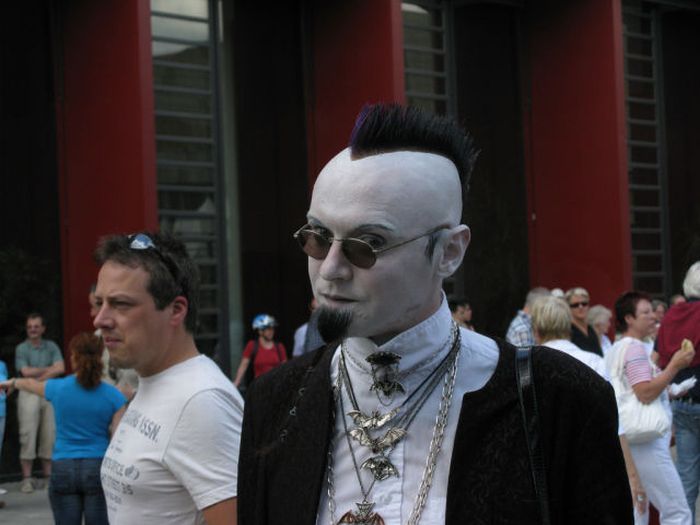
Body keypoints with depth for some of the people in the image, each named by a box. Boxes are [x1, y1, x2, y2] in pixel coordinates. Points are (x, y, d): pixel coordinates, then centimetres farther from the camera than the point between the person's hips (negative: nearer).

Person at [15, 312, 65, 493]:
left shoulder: (51, 346, 10)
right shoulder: (21, 348, 3)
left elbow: (60, 368, -4)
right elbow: (26, 371, -9)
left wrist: (39, 377, -10)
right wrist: (49, 369, -1)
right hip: (28, 394, -3)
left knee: (49, 435, 2)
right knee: (28, 435, -6)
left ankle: (48, 476, 9)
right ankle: (27, 478, -3)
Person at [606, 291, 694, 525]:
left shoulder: (615, 349, 17)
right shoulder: (635, 348, -13)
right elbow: (645, 393, -23)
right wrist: (674, 366, -25)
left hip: (625, 440, 10)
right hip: (646, 441, -10)